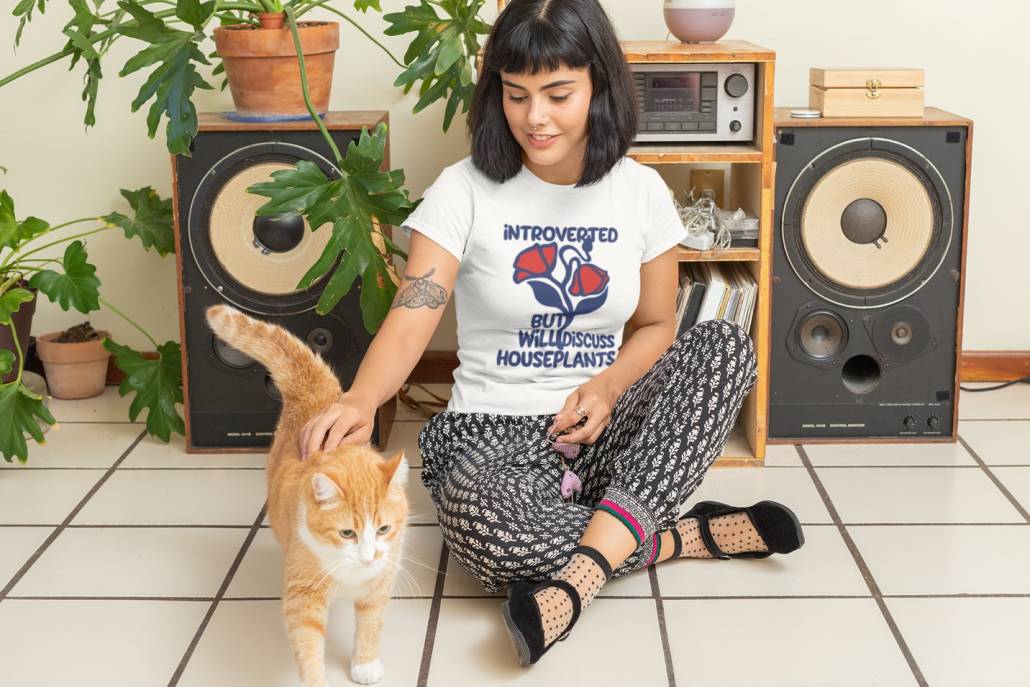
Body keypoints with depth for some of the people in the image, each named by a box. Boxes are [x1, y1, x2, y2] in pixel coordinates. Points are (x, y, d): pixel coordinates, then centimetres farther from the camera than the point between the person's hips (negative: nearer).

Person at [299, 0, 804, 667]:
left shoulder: (641, 191, 2)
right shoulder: (466, 190, -8)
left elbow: (656, 324, 11)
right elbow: (409, 321, -18)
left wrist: (609, 386, -11)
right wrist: (359, 400, -40)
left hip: (607, 430, 4)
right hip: (497, 432, -3)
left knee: (727, 343, -23)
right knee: (483, 529, -39)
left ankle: (581, 573, -32)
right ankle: (684, 535, -15)